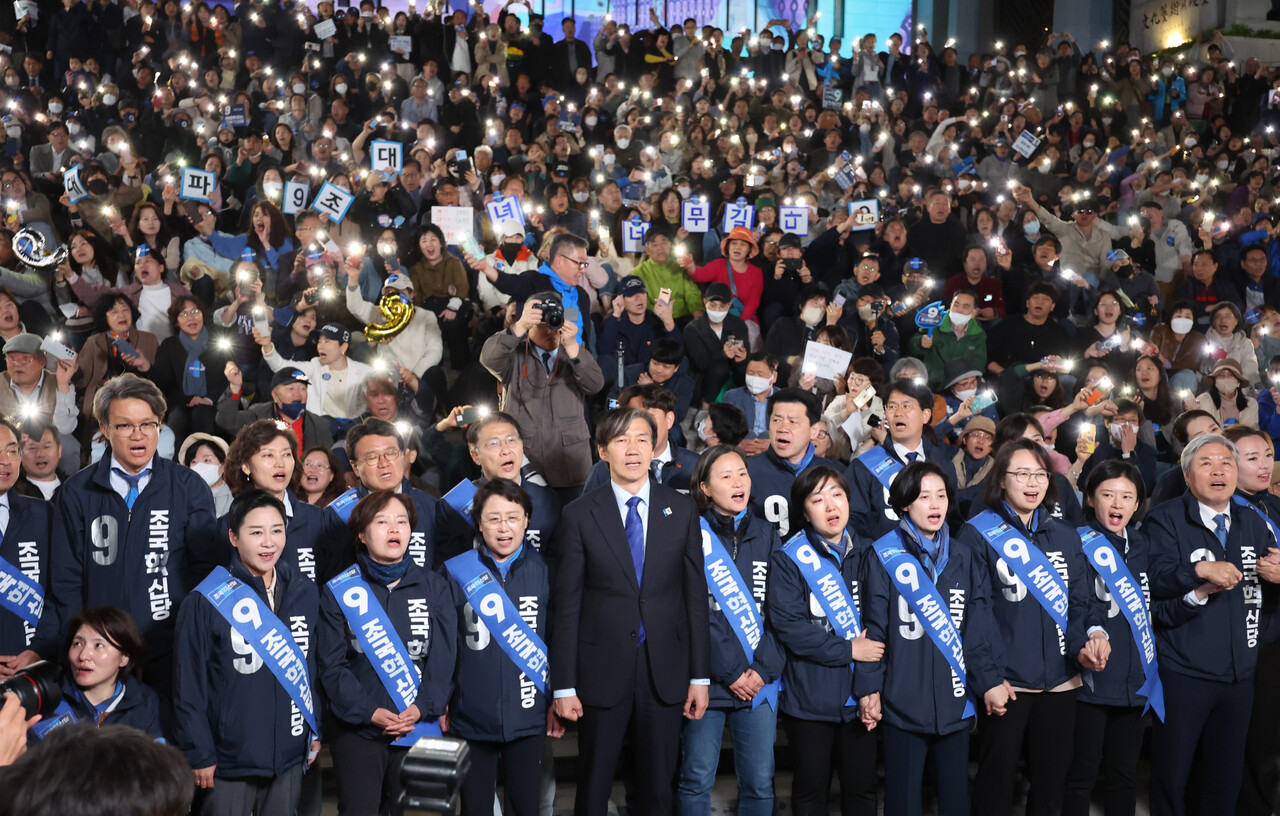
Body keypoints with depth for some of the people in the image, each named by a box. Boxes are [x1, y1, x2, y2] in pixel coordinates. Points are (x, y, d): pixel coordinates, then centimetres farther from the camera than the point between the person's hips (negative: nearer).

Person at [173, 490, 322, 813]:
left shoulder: (305, 593, 4)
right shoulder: (206, 602, -11)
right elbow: (188, 686, -7)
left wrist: (315, 732, 12)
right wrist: (199, 755, -8)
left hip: (290, 757, 4)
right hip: (229, 762, -4)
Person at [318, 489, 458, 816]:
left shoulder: (433, 587, 5)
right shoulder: (339, 591, 0)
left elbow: (444, 657, -1)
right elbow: (332, 664, -4)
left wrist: (421, 707, -14)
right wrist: (369, 712, -15)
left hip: (419, 727, 2)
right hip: (357, 731, -2)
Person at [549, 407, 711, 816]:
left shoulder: (681, 510, 3)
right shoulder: (579, 516, -3)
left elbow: (696, 595, 4)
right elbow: (566, 605, -3)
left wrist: (700, 676, 2)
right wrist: (564, 685, -5)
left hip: (665, 671, 2)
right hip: (602, 671, -1)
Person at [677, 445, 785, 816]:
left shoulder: (766, 535, 10)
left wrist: (764, 668, -7)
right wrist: (729, 671, -12)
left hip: (760, 680, 3)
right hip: (708, 679, -3)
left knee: (759, 782, 5)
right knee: (697, 780, 3)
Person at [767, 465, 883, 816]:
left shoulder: (864, 554, 6)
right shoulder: (790, 560, -6)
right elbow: (788, 625, -14)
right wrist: (848, 649, -13)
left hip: (859, 696, 3)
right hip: (810, 696, -3)